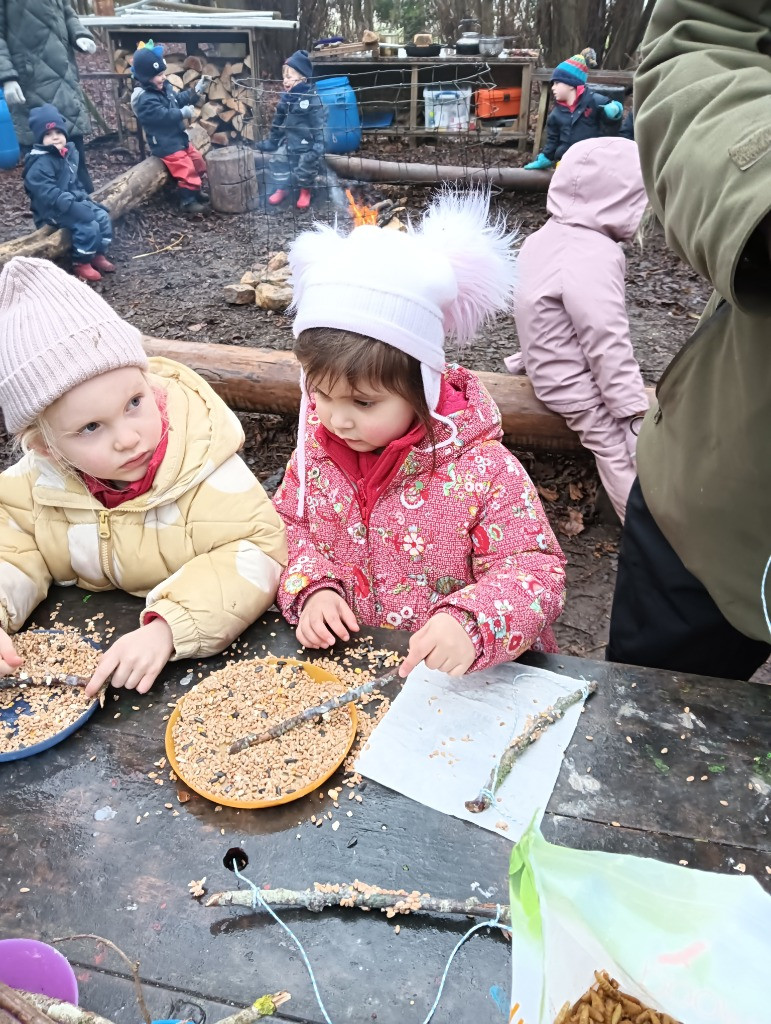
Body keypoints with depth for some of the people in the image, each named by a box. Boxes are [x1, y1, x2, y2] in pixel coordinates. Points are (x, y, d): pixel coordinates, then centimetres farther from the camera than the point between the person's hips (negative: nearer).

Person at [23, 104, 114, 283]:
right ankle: (81, 264, -11)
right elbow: (46, 192, -29)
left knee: (103, 217, 0)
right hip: (52, 209, -9)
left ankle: (99, 255, 10)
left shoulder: (67, 154, 9)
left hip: (74, 200, 9)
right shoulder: (40, 163, -21)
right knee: (88, 225, -24)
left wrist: (84, 198, 9)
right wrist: (72, 206, -33)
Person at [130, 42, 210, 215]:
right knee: (187, 172, -10)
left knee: (198, 164, 20)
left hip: (180, 138, 10)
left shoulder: (164, 88, 7)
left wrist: (197, 91, 7)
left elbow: (179, 99, 18)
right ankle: (188, 202, 3)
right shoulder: (145, 99, -23)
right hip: (166, 146, -10)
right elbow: (164, 116, -33)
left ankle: (196, 192, 37)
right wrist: (183, 113, -27)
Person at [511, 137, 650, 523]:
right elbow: (608, 346, -26)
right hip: (582, 389, -11)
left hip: (553, 370, 11)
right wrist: (634, 413, -21)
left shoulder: (544, 238, 6)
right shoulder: (594, 257, -25)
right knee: (627, 458, -9)